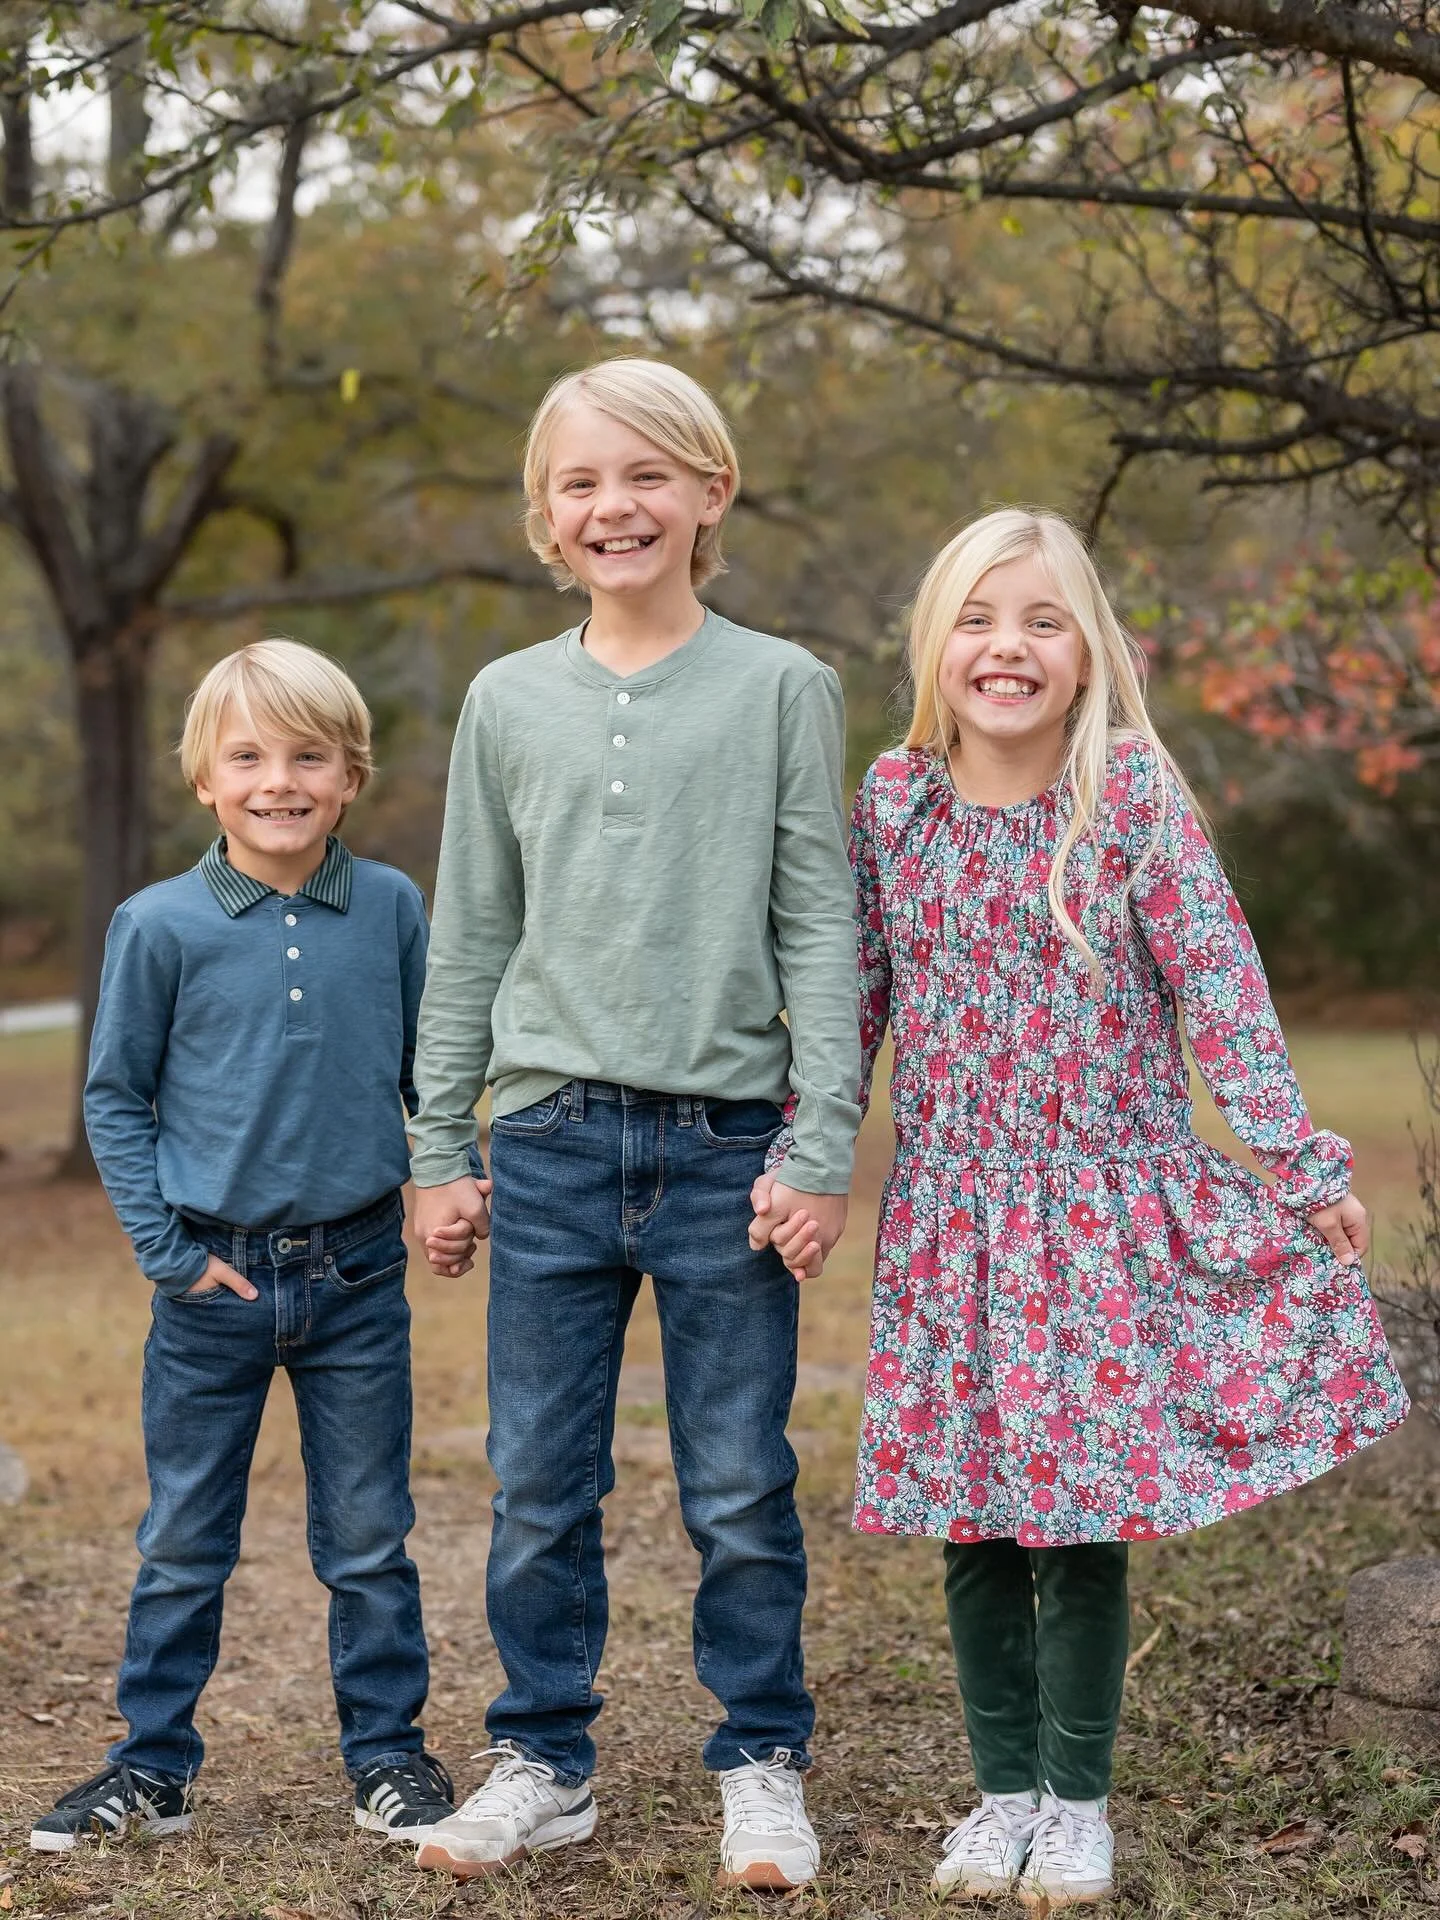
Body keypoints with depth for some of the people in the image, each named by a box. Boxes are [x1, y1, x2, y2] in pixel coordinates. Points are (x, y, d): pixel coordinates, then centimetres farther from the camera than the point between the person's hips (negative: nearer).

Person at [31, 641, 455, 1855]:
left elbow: (431, 1072, 10)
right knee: (182, 1544, 10)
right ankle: (153, 1767, 23)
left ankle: (388, 1754, 24)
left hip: (358, 1277, 1)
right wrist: (165, 1245, -5)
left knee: (369, 1538, 10)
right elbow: (116, 1099, 1)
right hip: (214, 1279, -1)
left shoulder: (390, 909, -1)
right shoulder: (161, 926, -6)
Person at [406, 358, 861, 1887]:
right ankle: (542, 1763, 22)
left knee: (740, 1490, 4)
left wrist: (823, 1145, -6)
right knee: (537, 1490, 8)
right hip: (550, 1141, 2)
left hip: (725, 1143, -2)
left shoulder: (782, 688, 2)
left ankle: (761, 1764, 19)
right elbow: (468, 941, 12)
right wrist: (438, 1149, 10)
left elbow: (819, 927, 0)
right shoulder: (507, 701, 9)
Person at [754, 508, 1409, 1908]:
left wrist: (1300, 1165, -8)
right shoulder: (894, 800, 0)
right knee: (970, 1511, 7)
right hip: (949, 1212, 3)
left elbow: (1219, 989, -7)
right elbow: (849, 1000, 7)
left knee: (1086, 1505, 0)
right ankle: (1003, 1787, 23)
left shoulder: (1135, 794, -8)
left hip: (1107, 1209, -2)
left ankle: (1077, 1797, 18)